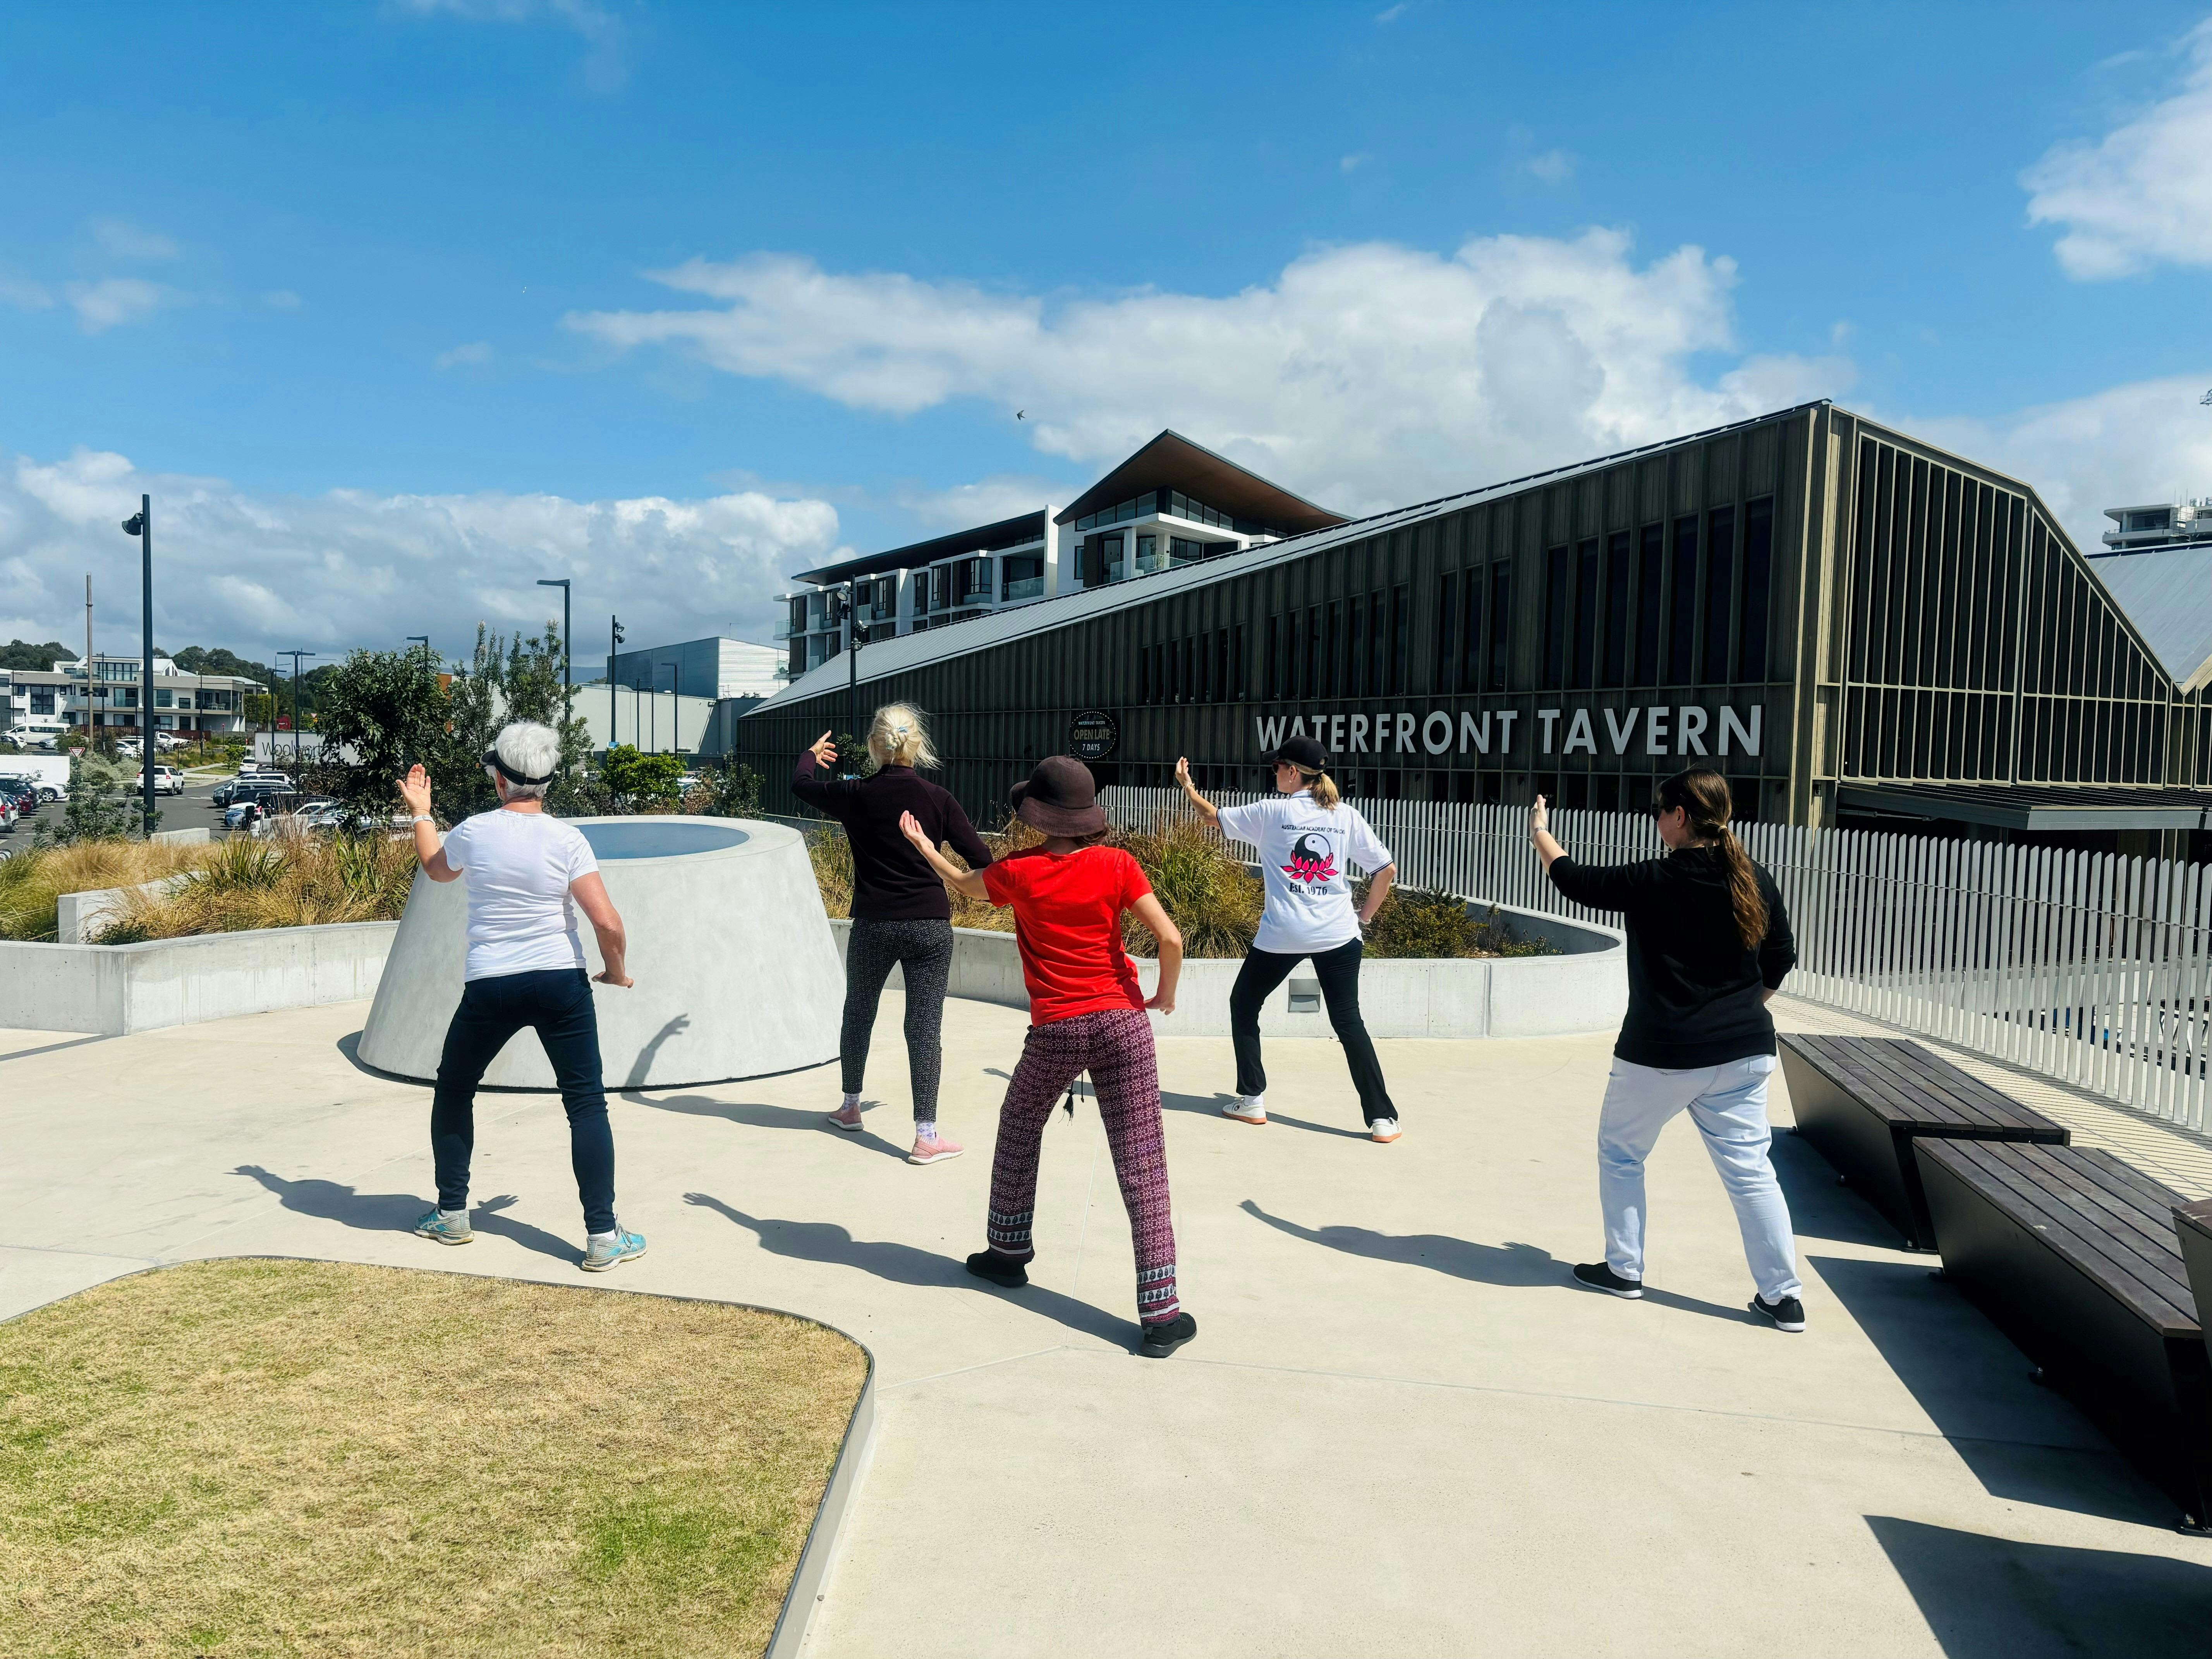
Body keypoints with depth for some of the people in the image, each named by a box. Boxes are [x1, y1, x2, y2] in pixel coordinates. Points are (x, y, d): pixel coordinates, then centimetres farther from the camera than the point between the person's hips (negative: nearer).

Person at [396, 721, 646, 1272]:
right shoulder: (566, 839, -7)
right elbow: (608, 924, -13)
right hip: (561, 983, -1)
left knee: (453, 1091, 24)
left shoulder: (472, 832, 0)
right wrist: (616, 972, 6)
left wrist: (421, 812, 40)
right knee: (586, 1103, 3)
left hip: (488, 988, 2)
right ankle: (602, 1237, -1)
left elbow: (435, 869, 25)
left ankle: (451, 1215, 31)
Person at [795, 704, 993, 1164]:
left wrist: (811, 754, 35)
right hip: (930, 925, -1)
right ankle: (926, 1136, -1)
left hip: (873, 924, 1)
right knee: (924, 1024, 0)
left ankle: (850, 1106, 37)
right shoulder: (938, 799, -7)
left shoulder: (855, 795, -4)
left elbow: (801, 785, 15)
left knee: (858, 1011, 22)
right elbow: (981, 859, -7)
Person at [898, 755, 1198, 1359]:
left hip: (1055, 1031, 0)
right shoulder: (1116, 865, -3)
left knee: (1018, 1132, 27)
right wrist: (1166, 994, 8)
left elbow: (964, 883, 20)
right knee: (1141, 1165, 0)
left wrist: (922, 843, 38)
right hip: (1122, 1021, 0)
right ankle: (1161, 1313, -1)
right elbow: (1169, 938, -11)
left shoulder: (1019, 872, -2)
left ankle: (1008, 1252, 40)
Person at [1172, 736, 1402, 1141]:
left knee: (1243, 1005, 19)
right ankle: (1382, 1118, 0)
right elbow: (1387, 869, 5)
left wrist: (1187, 785, 28)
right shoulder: (1347, 816, 4)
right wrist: (1365, 915, 15)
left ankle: (1252, 1100, 19)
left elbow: (1214, 817, 12)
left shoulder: (1271, 812, -1)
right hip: (1339, 936, 2)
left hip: (1281, 935, -2)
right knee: (1348, 1021, 7)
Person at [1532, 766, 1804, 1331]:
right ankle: (1783, 1295, 10)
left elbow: (1575, 880, -1)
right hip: (1743, 1052, 5)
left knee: (1620, 1153, 15)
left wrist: (1539, 830, 15)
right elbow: (1781, 959, 10)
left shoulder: (1654, 881, -14)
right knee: (1750, 1167, 9)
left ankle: (1624, 1269, 22)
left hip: (1660, 1055, -5)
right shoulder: (1755, 882, 1)